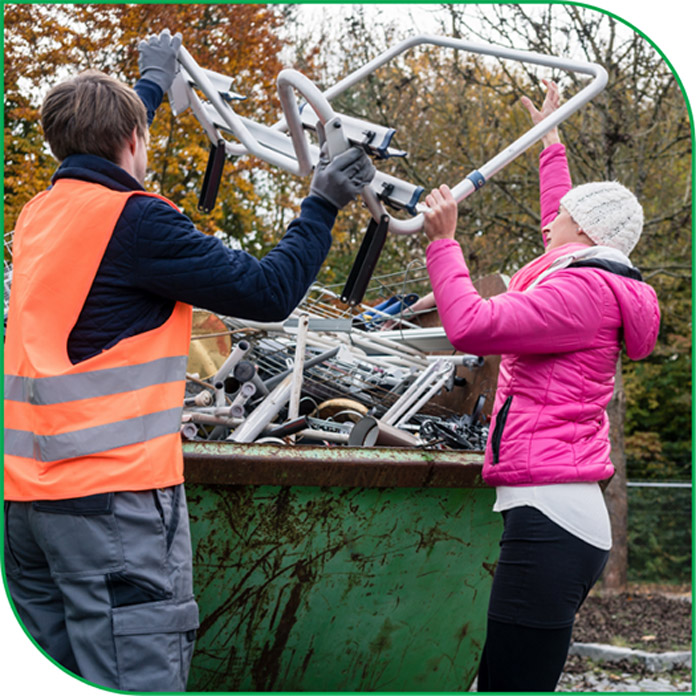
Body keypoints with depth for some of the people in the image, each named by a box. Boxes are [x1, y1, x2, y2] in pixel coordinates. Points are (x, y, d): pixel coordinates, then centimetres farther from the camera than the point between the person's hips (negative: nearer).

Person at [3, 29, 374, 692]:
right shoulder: (135, 219, -10)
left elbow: (96, 152, 37)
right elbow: (268, 290, -10)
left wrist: (152, 79, 52)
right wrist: (321, 205, 4)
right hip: (112, 494, -8)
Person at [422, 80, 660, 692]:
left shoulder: (582, 288, -9)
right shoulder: (591, 283, 21)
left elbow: (473, 326, -19)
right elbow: (562, 217, 43)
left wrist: (443, 241, -10)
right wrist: (551, 141, 53)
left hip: (549, 520, -11)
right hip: (556, 511, 11)